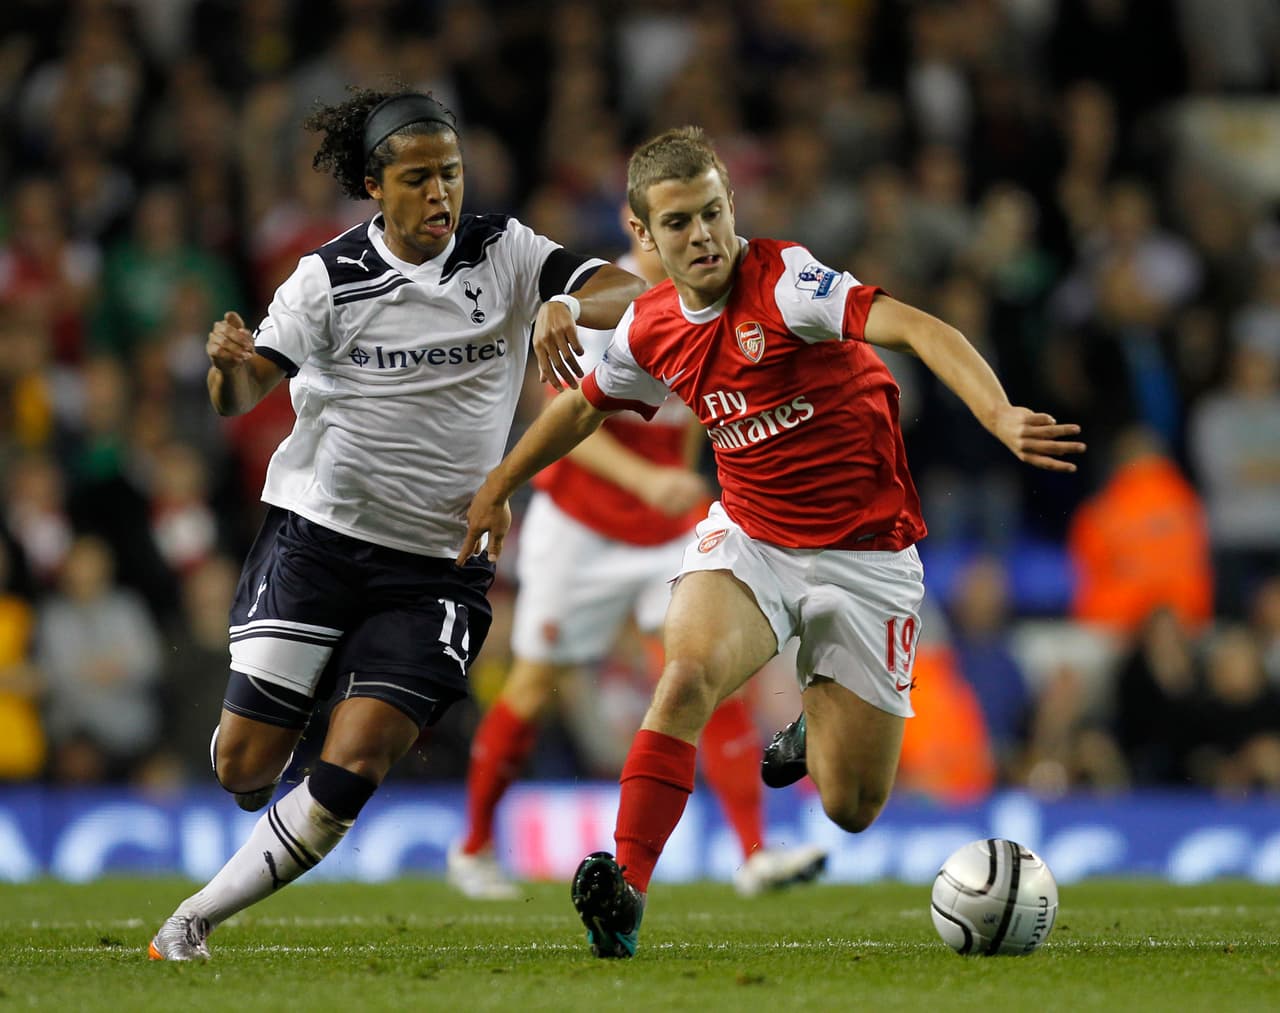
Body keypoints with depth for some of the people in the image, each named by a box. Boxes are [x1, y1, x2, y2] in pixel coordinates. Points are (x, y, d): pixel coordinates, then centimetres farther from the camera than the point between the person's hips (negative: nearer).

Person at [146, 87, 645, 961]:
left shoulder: (504, 253, 0)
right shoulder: (329, 276, -4)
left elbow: (628, 293, -9)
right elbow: (242, 396, -9)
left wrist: (568, 306, -30)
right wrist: (228, 364, -33)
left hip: (440, 568, 0)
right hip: (315, 536, 0)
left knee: (350, 773, -14)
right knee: (243, 767, -2)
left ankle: (197, 919, 0)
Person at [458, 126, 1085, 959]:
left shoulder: (784, 281, -19)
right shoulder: (654, 329, -1)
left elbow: (914, 327, -33)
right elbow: (584, 404, 21)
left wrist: (1001, 416, -48)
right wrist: (498, 488, 28)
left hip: (866, 555, -3)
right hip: (749, 538, 3)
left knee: (852, 808, 0)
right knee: (688, 672, -31)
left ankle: (815, 729, 38)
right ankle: (625, 891, -29)